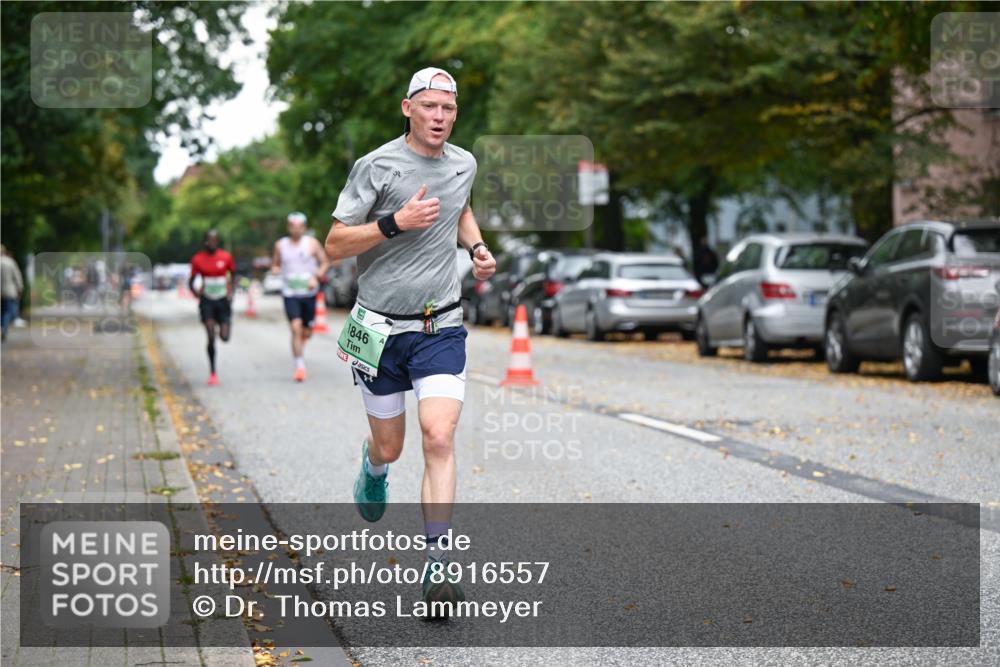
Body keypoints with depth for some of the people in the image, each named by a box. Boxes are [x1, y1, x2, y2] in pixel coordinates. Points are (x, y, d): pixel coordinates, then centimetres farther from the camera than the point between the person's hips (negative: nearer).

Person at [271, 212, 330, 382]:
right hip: (290, 293, -1)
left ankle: (299, 347, 43)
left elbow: (325, 262, 5)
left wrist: (316, 277, -12)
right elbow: (275, 264, 17)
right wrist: (275, 269, -7)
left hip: (309, 293, 1)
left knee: (307, 332, 7)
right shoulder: (280, 245, 6)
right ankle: (300, 366, -14)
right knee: (296, 328, -17)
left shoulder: (312, 244, 1)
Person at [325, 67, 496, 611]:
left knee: (439, 440, -15)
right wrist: (396, 222, -23)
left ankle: (437, 566, -12)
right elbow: (335, 244, -10)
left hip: (441, 327, 2)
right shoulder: (377, 166, -10)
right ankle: (372, 465, 51)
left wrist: (477, 247, 10)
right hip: (381, 329, -2)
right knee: (389, 447, 11)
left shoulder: (464, 164, 5)